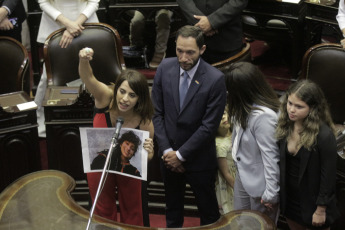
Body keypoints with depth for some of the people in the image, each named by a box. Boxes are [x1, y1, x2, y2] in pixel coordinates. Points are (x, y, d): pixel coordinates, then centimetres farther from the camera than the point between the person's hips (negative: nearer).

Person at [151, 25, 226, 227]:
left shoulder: (215, 79, -21)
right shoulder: (165, 68, -9)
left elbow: (209, 126, -18)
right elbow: (157, 112, -4)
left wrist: (181, 154, -14)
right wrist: (167, 150, -9)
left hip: (199, 158, -3)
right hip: (169, 155, 4)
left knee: (208, 210, 15)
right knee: (173, 207, 24)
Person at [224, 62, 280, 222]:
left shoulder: (264, 116, -30)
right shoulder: (246, 108, -1)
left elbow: (271, 156, -26)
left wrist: (271, 194, -20)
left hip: (258, 183, -9)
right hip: (242, 176, 9)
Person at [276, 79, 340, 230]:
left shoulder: (324, 135, -25)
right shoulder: (285, 126, -8)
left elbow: (328, 176, -17)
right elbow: (281, 163, 2)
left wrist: (321, 210, -12)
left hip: (312, 201, -5)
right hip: (289, 199, 5)